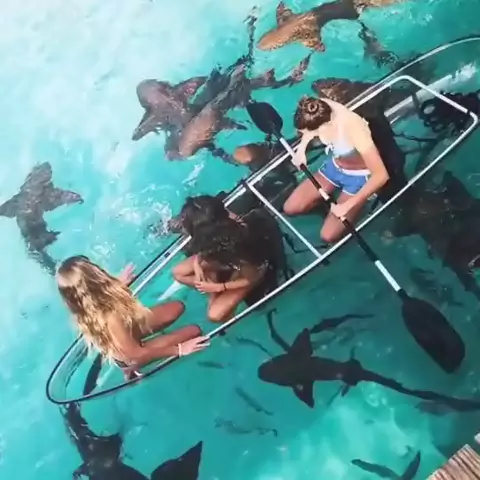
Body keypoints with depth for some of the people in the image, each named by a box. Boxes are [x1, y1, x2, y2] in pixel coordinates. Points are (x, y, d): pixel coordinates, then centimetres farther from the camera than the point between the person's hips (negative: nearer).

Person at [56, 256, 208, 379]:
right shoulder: (110, 319, -44)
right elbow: (137, 355, -34)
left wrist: (119, 283, 12)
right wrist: (180, 349, -28)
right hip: (130, 356, -7)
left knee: (177, 307, 7)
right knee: (193, 331, -11)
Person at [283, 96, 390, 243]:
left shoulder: (354, 131, -40)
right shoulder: (321, 110, -23)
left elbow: (381, 175, -35)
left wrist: (347, 205, -30)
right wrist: (301, 149, -10)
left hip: (358, 176, -5)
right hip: (334, 165, 6)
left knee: (328, 235, -13)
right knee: (290, 208, 0)